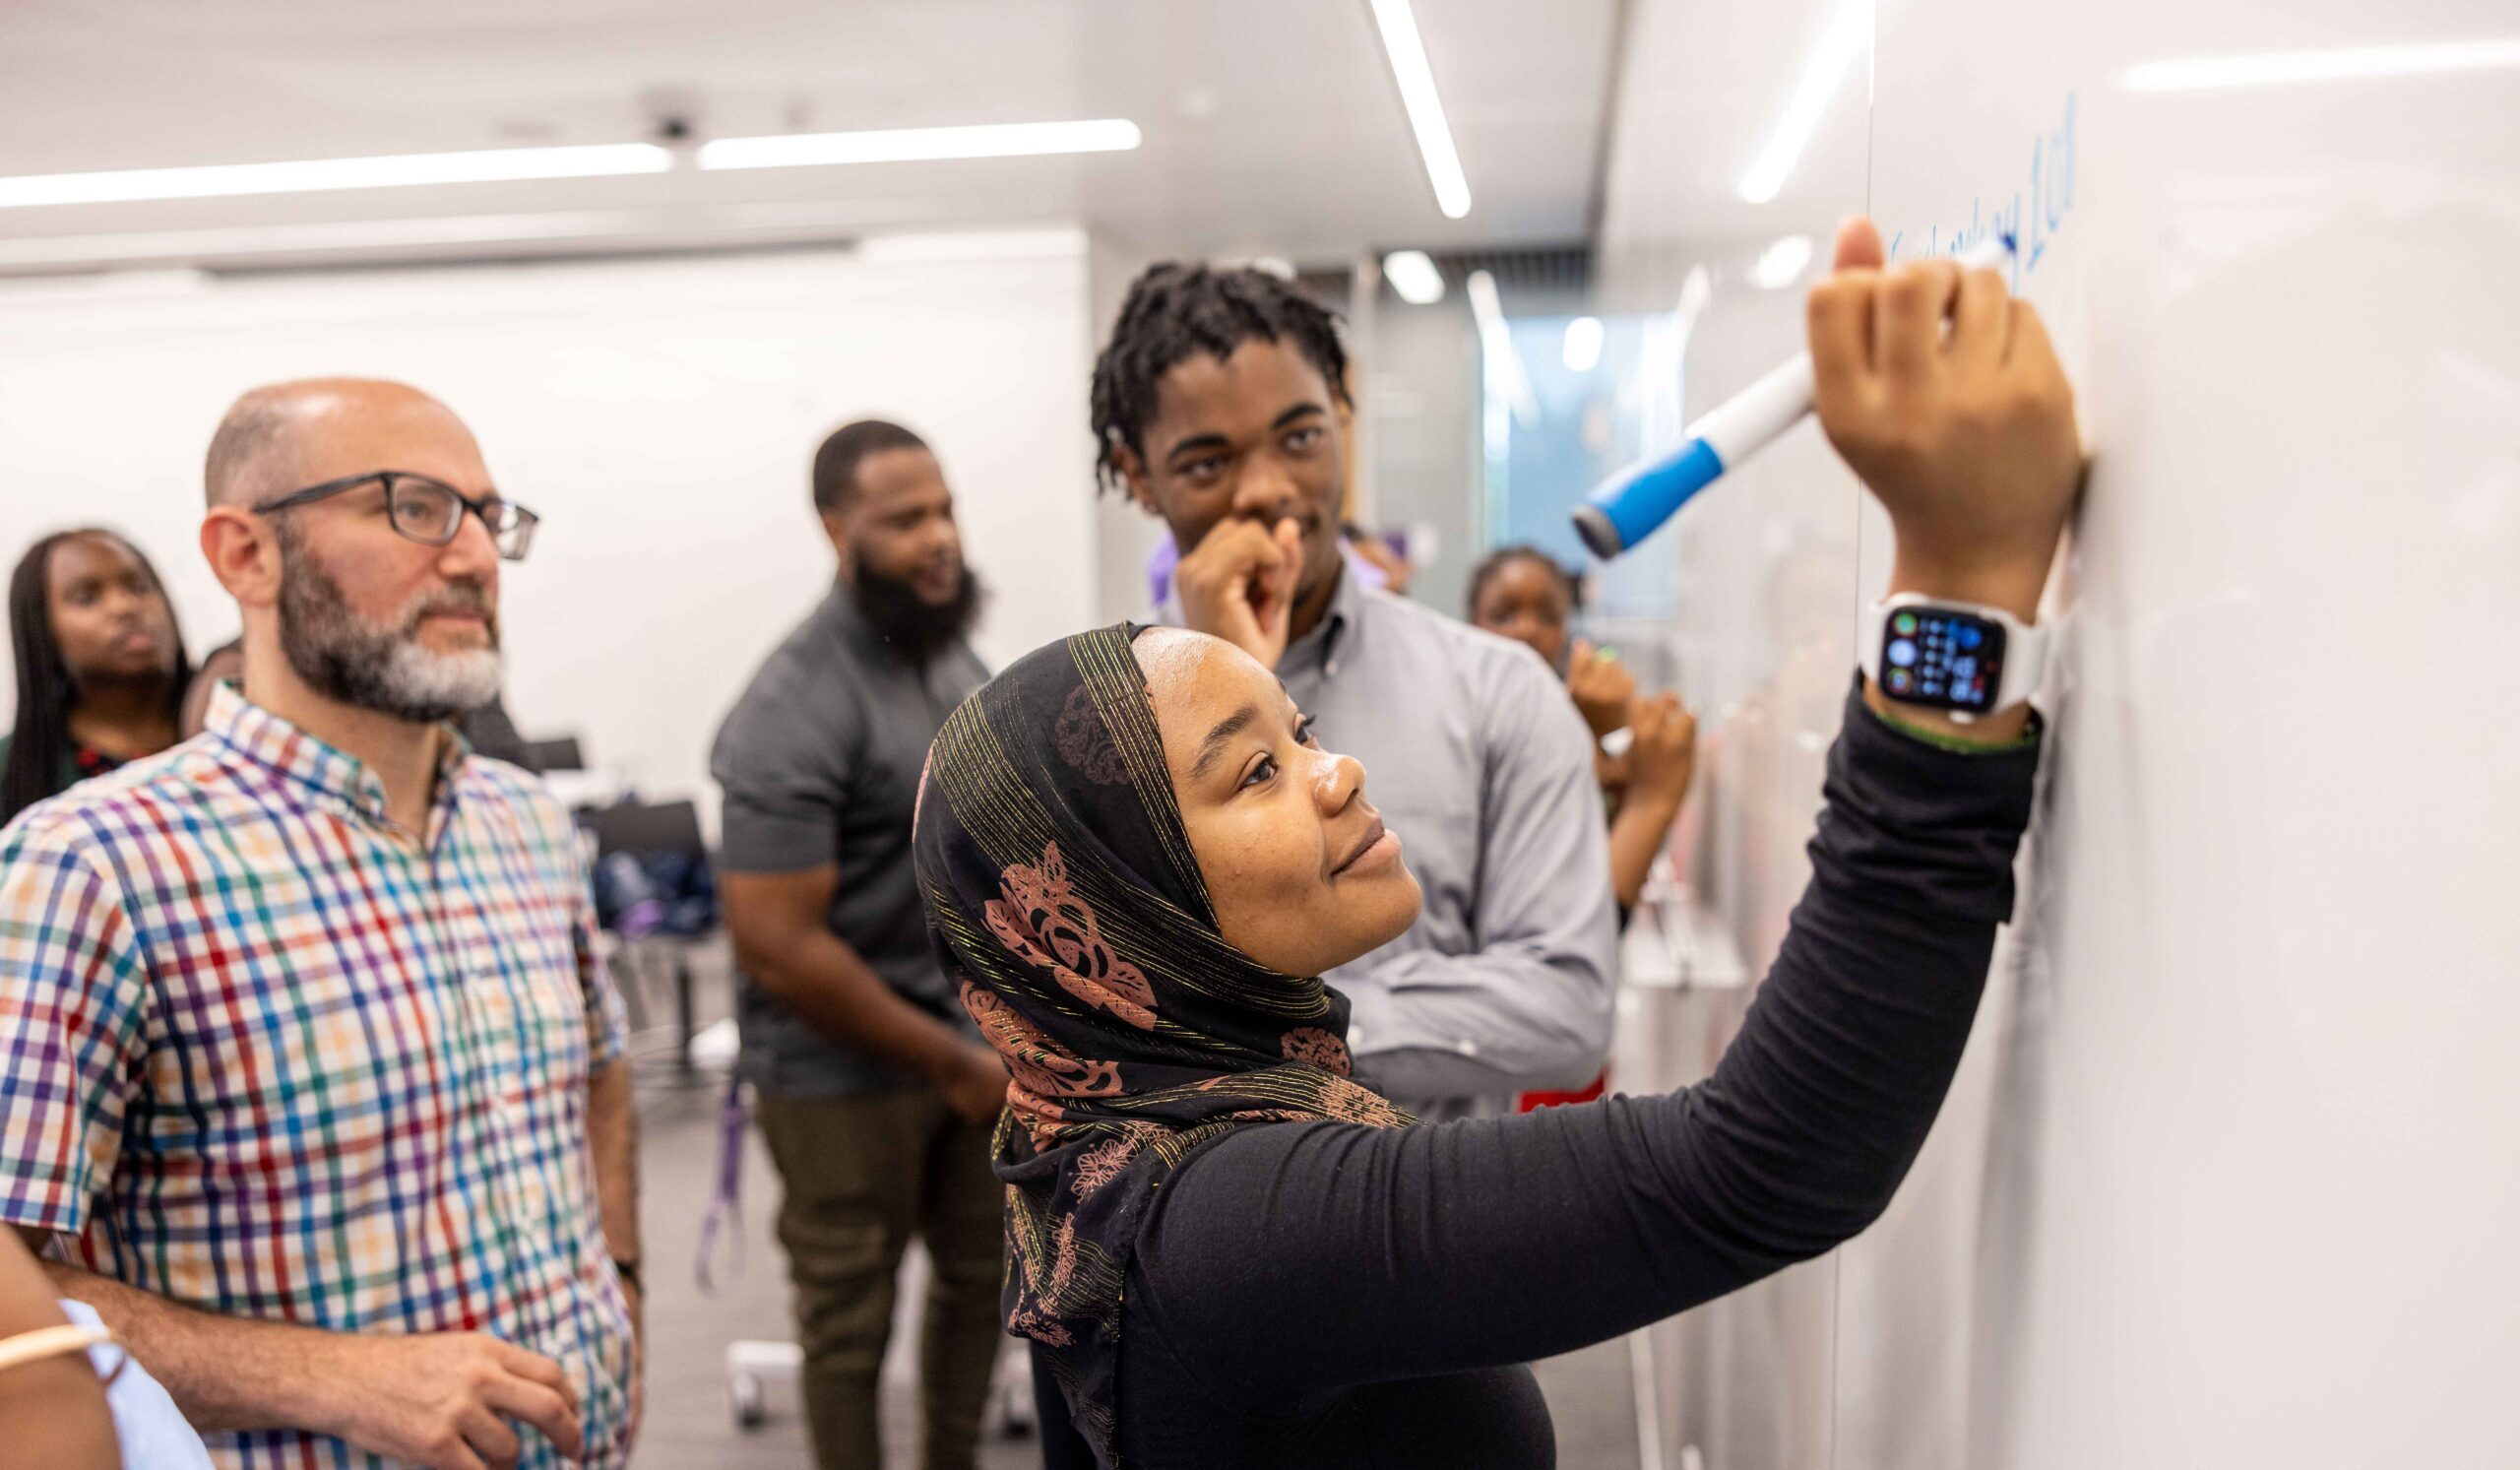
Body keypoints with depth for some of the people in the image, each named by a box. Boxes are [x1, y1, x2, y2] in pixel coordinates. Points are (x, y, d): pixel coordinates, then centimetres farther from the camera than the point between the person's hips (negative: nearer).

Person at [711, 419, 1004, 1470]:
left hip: (966, 1032, 7)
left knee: (981, 1273, 19)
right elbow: (778, 947, -23)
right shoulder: (797, 710, -21)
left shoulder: (948, 648, 2)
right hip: (847, 1068, -7)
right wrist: (950, 1062, -16)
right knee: (852, 1316, 11)